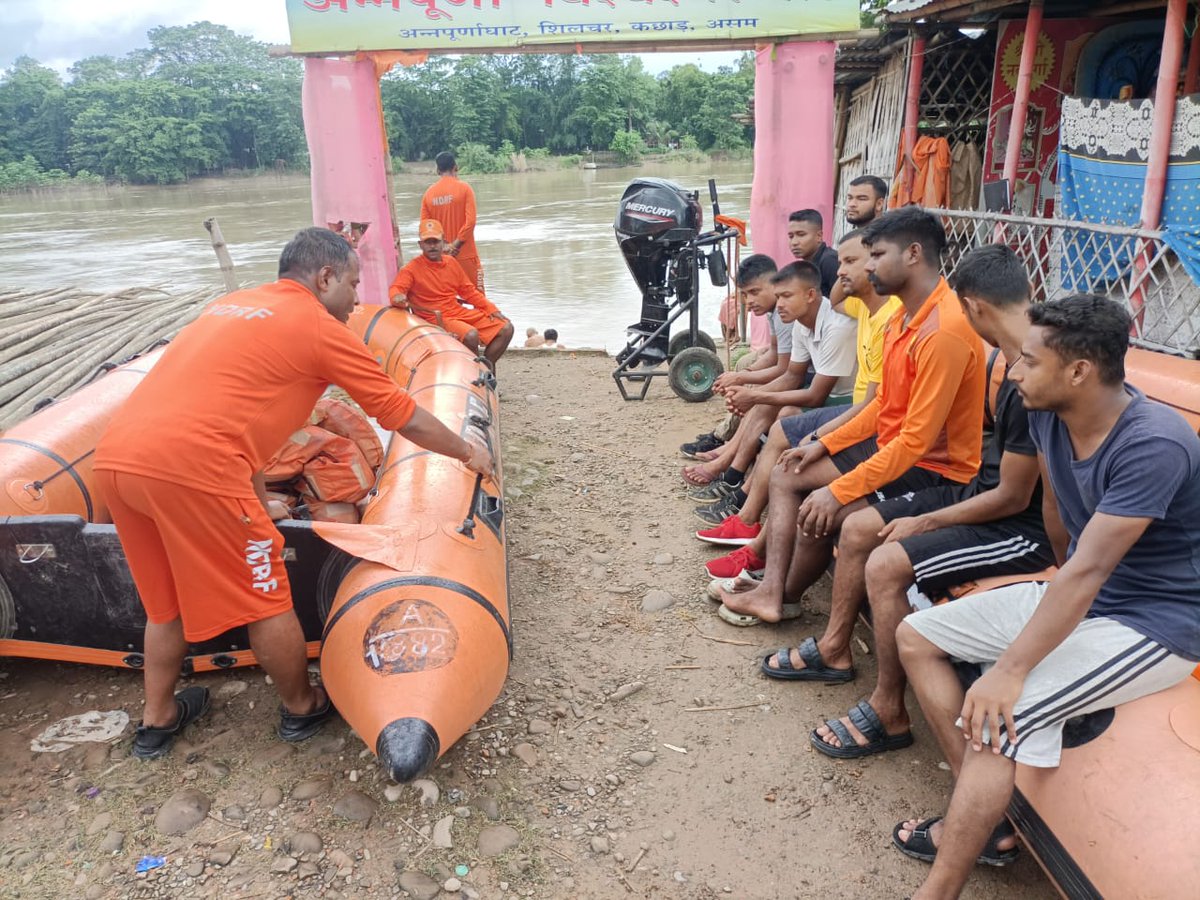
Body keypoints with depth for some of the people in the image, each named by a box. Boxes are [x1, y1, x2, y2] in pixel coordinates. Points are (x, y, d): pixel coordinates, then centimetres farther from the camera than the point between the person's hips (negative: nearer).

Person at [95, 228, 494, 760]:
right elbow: (403, 416, 10)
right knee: (266, 596, 11)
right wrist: (467, 452, 26)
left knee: (166, 596, 26)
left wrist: (257, 505, 33)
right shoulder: (321, 327, 4)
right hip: (189, 467, -8)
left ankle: (157, 720, 40)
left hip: (114, 455, 8)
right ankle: (302, 706, 30)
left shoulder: (232, 305, 25)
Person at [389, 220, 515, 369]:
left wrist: (491, 309, 8)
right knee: (471, 335, -35)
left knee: (506, 328, -1)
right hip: (436, 319, -7)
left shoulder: (451, 262, 13)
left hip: (460, 312, 7)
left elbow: (469, 290, 17)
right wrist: (397, 297, -41)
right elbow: (396, 288, -16)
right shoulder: (413, 268, -5)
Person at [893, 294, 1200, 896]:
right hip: (1078, 592, 9)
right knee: (915, 637, 2)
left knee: (996, 716, -29)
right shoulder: (1048, 415, -6)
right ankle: (980, 817, 0)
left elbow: (1087, 571, -32)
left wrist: (1009, 673, -33)